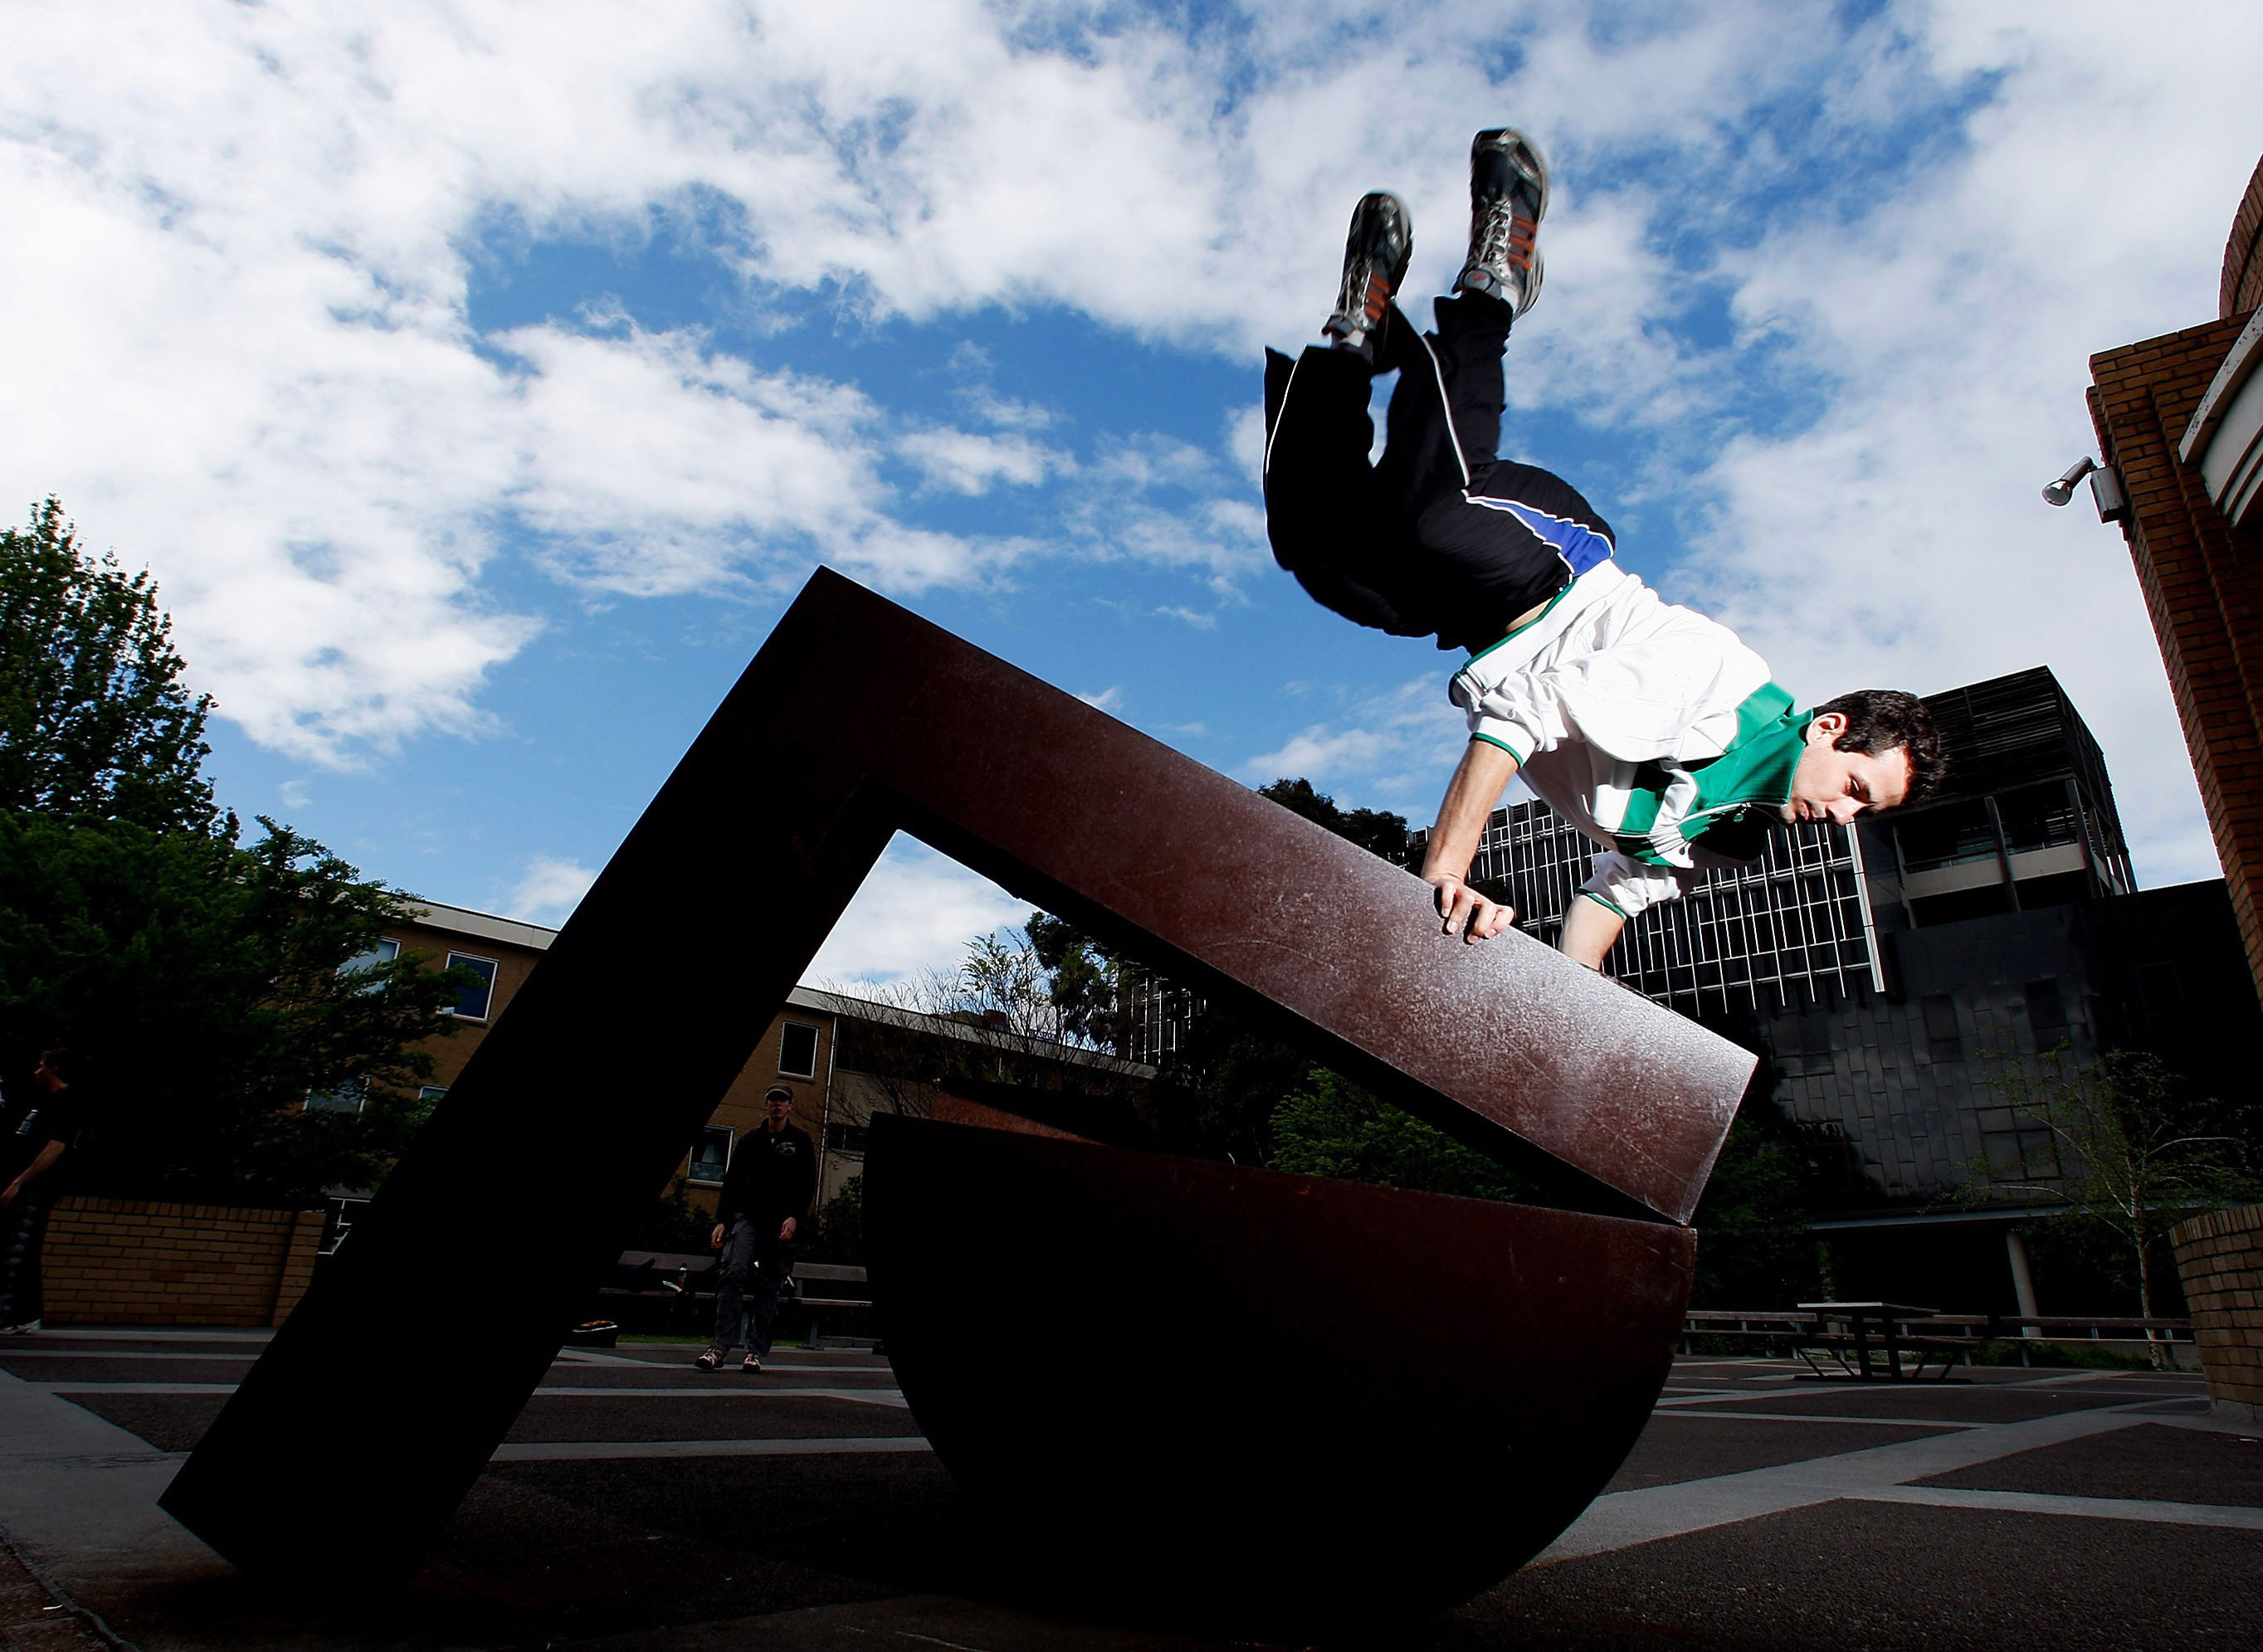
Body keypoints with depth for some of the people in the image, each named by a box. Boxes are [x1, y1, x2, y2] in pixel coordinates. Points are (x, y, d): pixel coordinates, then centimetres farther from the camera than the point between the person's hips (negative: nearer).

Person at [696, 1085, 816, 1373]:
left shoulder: (801, 1140, 7)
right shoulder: (751, 1139, 12)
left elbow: (808, 1185, 2)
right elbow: (731, 1181, 10)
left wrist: (795, 1217, -13)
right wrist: (721, 1220, -1)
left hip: (782, 1223, -1)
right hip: (749, 1217, 1)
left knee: (770, 1285, -2)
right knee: (733, 1273, -17)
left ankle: (757, 1351, 2)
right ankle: (721, 1345, -19)